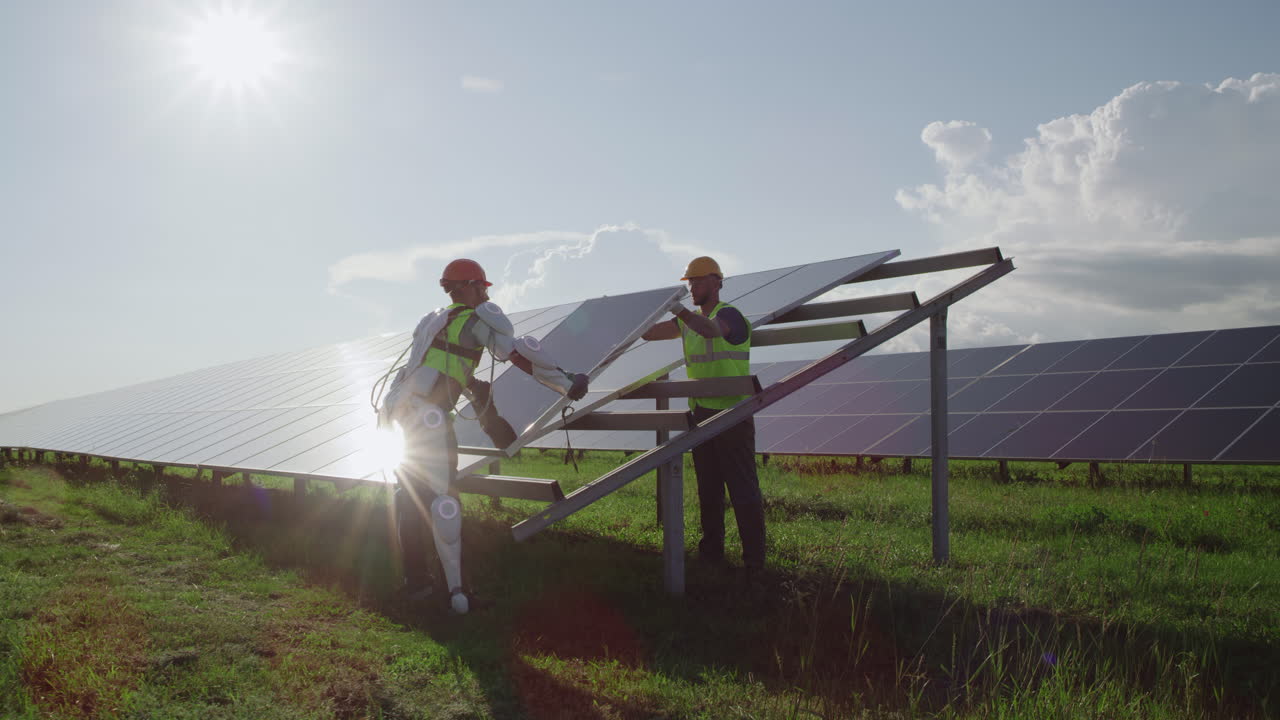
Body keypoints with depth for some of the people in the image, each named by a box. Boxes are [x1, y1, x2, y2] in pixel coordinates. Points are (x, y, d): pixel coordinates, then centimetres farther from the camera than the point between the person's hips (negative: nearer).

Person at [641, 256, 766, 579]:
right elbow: (650, 332, 16)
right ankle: (711, 553, 23)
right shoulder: (689, 321, 16)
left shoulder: (729, 314, -10)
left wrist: (681, 311, -49)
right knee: (708, 488, 14)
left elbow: (711, 329, -34)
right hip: (701, 413, 8)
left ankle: (754, 562, 0)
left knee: (743, 489, -5)